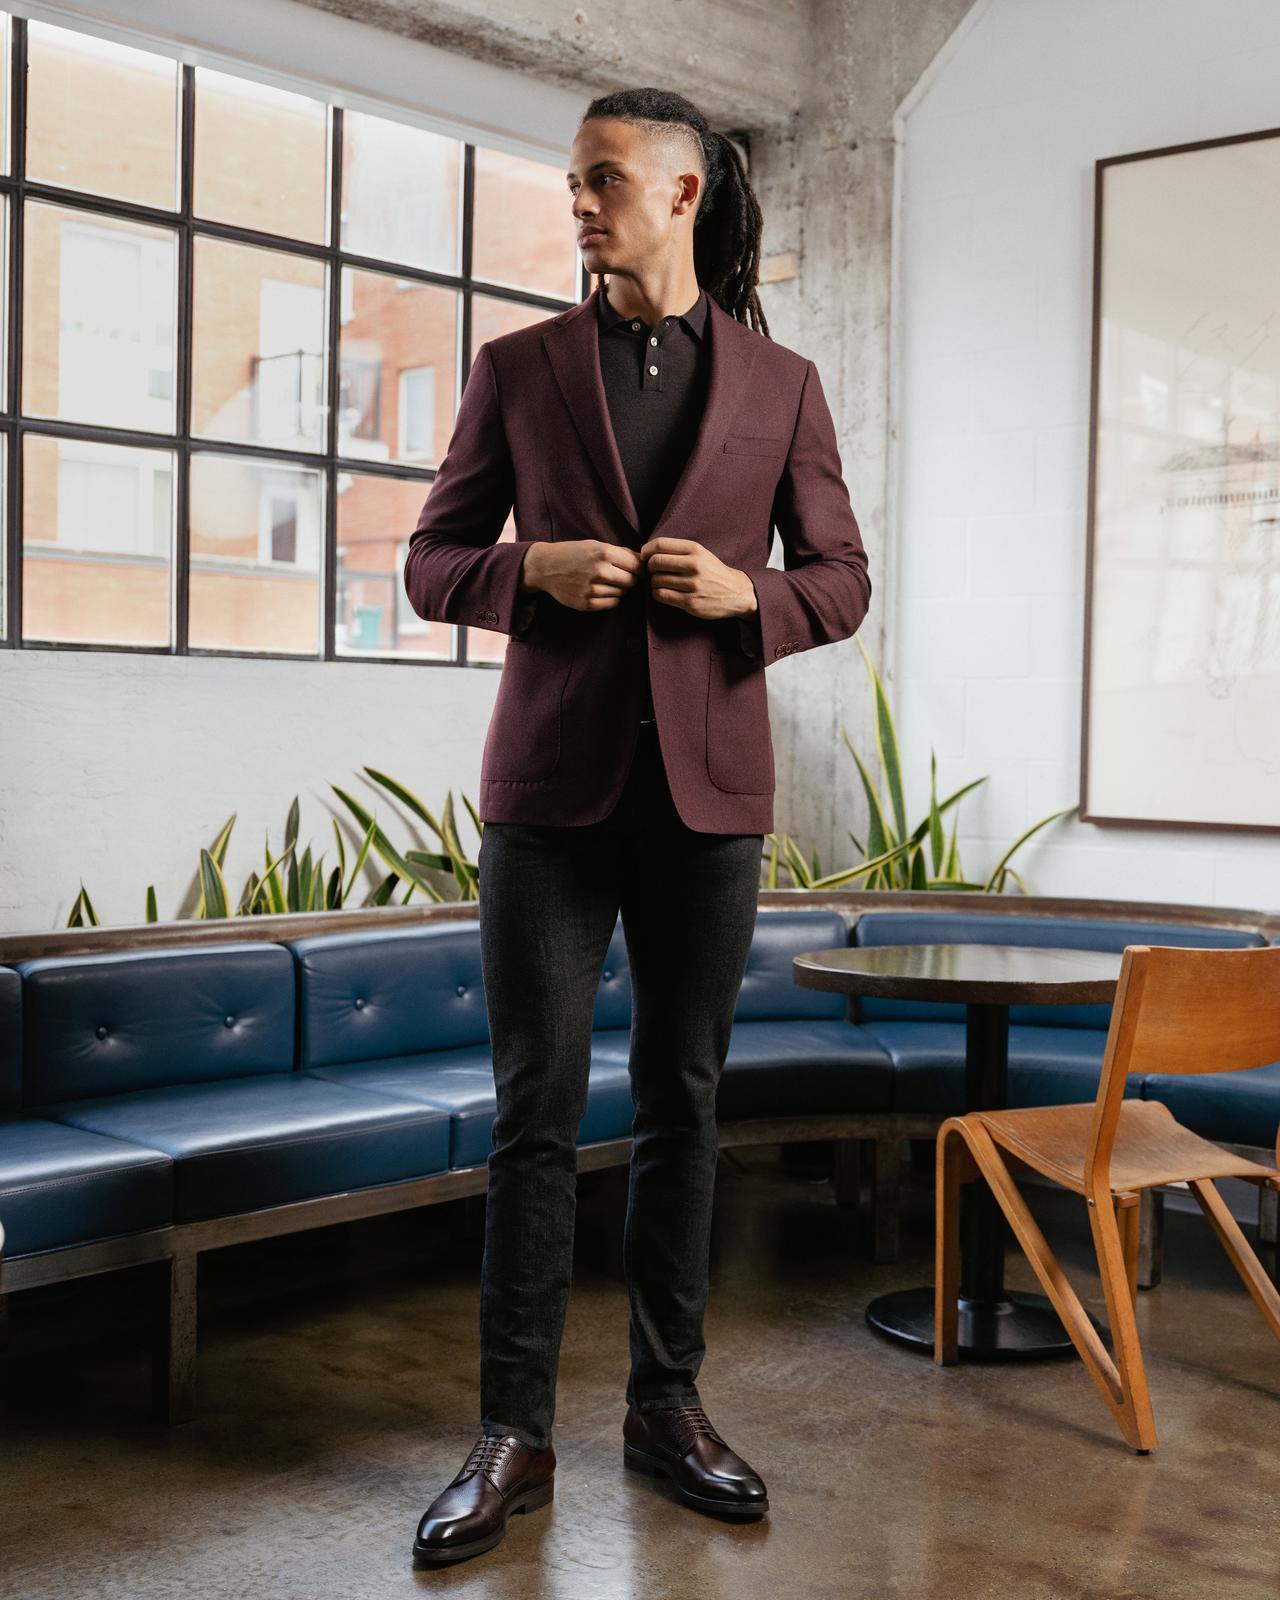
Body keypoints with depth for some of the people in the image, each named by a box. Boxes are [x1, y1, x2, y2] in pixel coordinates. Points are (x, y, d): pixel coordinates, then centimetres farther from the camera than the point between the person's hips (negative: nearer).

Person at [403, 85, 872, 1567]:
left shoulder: (780, 382, 8)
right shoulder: (518, 367, 7)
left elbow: (842, 580, 10)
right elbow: (431, 561, 8)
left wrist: (747, 593, -11)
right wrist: (531, 572, -13)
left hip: (707, 787, 1)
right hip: (551, 781, -1)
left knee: (683, 1102, 8)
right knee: (535, 1111, 0)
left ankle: (667, 1404, 22)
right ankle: (514, 1434, 11)